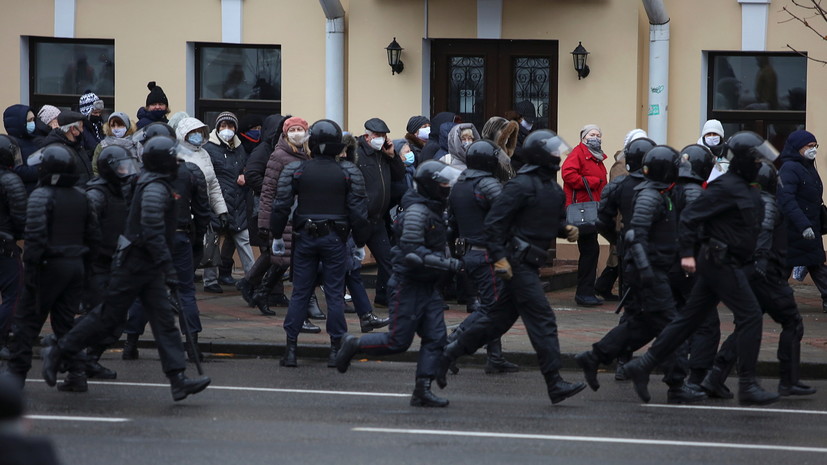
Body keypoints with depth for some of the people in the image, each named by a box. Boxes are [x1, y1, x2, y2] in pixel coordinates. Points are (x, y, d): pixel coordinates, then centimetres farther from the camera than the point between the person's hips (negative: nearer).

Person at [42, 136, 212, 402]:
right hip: (135, 263, -10)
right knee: (109, 317, -1)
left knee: (164, 320, 1)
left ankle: (178, 380, -5)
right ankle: (58, 352, 12)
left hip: (148, 268, 10)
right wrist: (168, 269, -27)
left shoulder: (155, 185, 13)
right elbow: (152, 232, -25)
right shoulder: (155, 189, -18)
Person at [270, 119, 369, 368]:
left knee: (300, 293, 6)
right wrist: (360, 242, 8)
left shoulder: (295, 170, -1)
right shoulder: (348, 172, -3)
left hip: (305, 237, 1)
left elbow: (281, 205, -1)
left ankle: (291, 349, 4)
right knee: (335, 294, 4)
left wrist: (277, 236, 9)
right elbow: (358, 210, -2)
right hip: (335, 238, -1)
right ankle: (335, 350, 4)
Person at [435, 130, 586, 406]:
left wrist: (566, 230, 2)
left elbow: (555, 220, 25)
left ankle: (449, 354, 23)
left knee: (500, 318, 14)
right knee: (542, 319, -11)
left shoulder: (552, 187, 15)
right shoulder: (522, 185, -15)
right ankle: (555, 385, -11)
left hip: (529, 264, 10)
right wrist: (498, 257, -23)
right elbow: (494, 221, -18)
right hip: (516, 263, -10)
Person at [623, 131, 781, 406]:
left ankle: (642, 366, 14)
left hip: (720, 263, 10)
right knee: (750, 316, -10)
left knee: (690, 319, 11)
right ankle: (747, 386, -10)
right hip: (722, 262, -10)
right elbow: (690, 216, -17)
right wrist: (687, 253, -20)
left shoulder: (745, 189, 17)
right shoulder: (726, 187, -14)